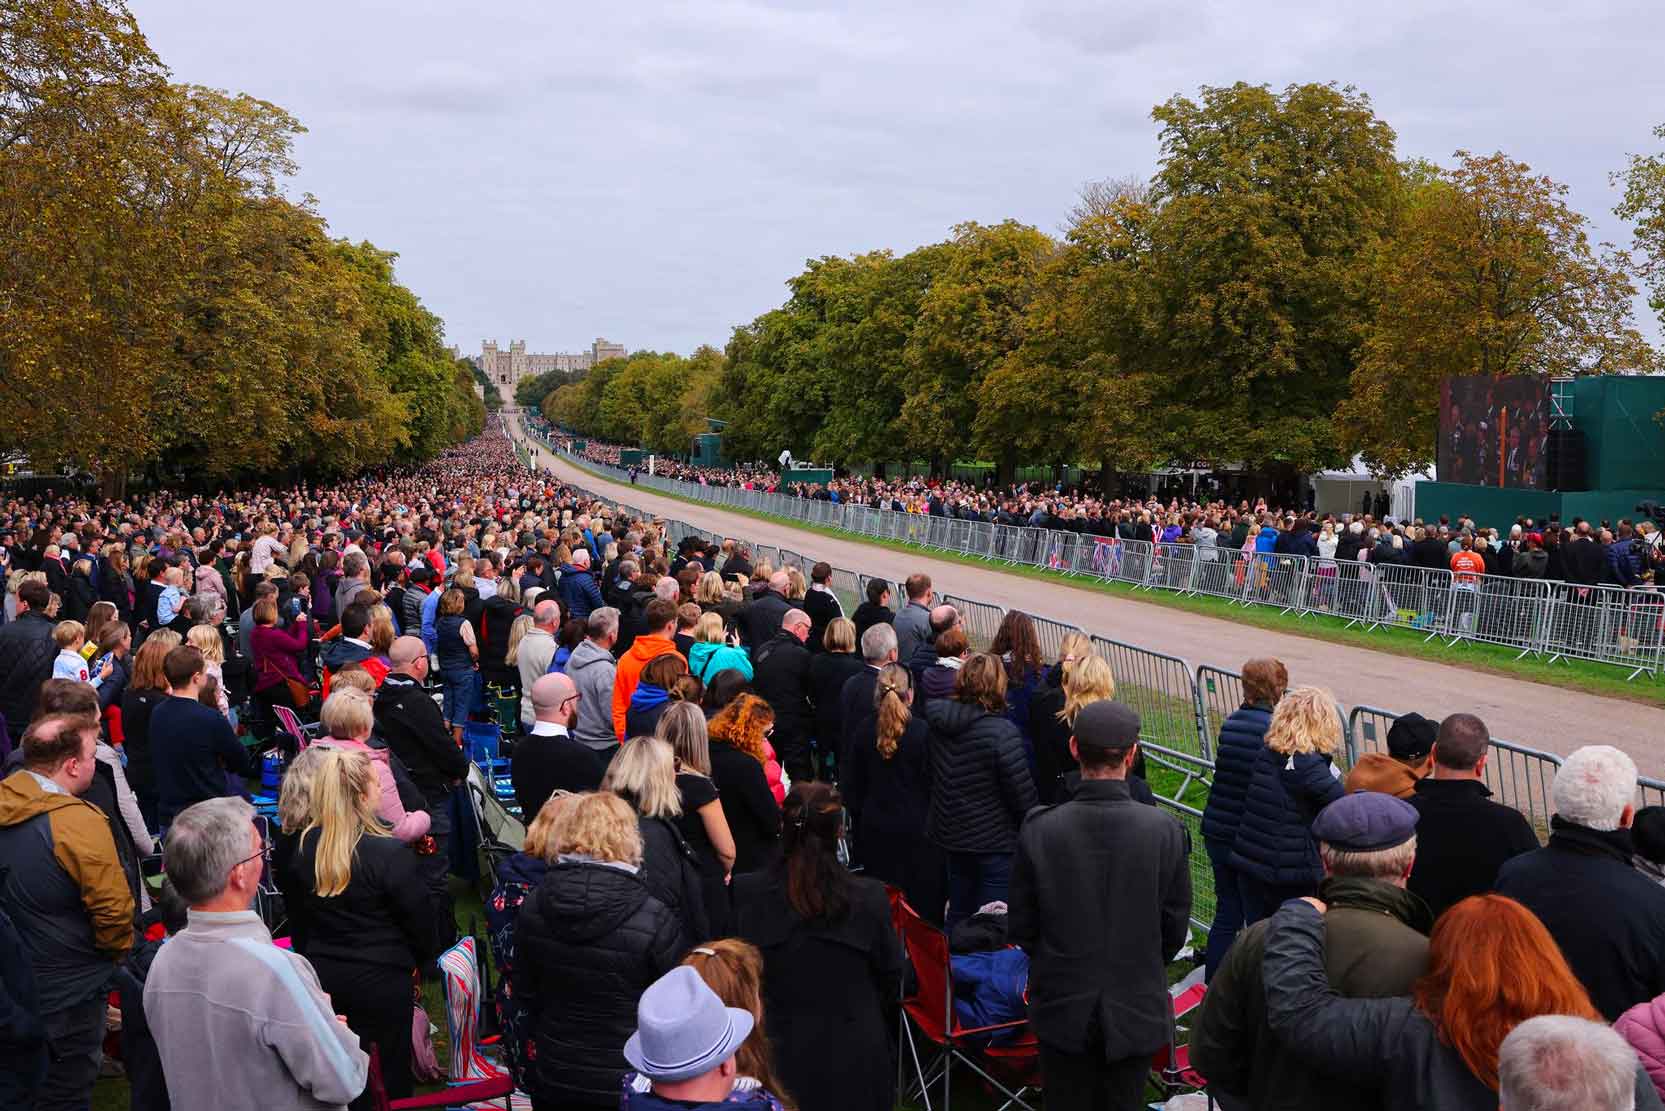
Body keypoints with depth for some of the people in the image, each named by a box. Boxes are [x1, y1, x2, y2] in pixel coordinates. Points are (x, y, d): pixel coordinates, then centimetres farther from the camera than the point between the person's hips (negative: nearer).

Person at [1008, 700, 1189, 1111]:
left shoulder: (1038, 830, -16)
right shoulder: (1165, 830, -15)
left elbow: (1020, 927, -6)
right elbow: (1175, 927, -5)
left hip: (1062, 1008, 0)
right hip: (1136, 1010, 0)